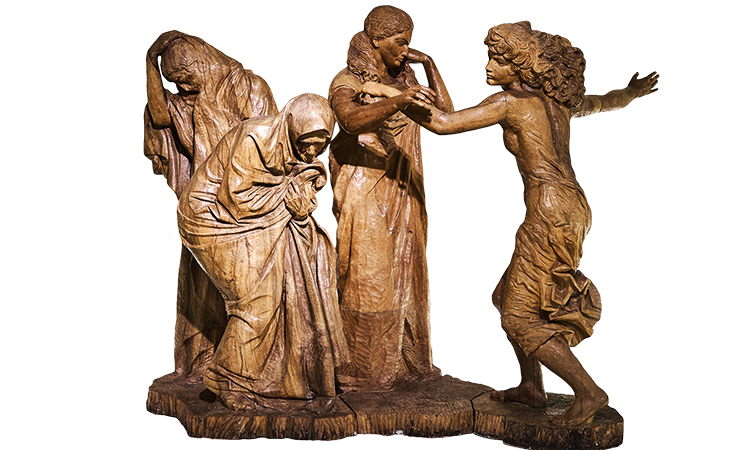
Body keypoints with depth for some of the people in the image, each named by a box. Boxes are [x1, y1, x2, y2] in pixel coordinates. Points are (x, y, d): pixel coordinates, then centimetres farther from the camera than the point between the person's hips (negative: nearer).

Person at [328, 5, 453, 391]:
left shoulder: (403, 77, 9)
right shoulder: (347, 82, -10)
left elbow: (446, 115, 5)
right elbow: (351, 118, -33)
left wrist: (429, 64, 0)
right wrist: (397, 102, -48)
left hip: (402, 192, 7)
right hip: (365, 192, -7)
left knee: (405, 273, 12)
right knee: (367, 278, -4)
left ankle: (406, 360, 25)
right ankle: (358, 370, 8)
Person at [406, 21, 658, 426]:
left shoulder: (508, 102, -9)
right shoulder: (558, 99, 13)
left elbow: (443, 123, -14)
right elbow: (608, 102, 31)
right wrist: (633, 91, 52)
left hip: (550, 214, -9)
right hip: (573, 207, 9)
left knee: (520, 318, 0)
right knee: (510, 297, 22)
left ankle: (588, 393, 4)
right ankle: (531, 388, 31)